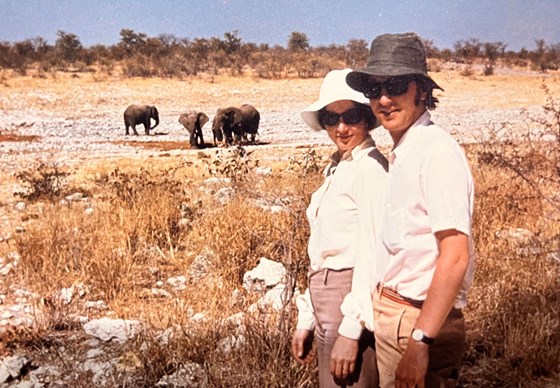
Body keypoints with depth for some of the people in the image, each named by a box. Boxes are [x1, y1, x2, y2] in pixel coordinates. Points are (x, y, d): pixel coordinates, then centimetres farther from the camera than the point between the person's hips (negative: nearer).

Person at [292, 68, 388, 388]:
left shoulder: (370, 167, -14)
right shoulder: (338, 169, 13)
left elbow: (372, 253, -19)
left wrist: (351, 329, -20)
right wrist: (307, 320, 15)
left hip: (354, 300, -9)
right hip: (327, 301, 9)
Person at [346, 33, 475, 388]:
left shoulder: (436, 151, -16)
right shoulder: (402, 154, 10)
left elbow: (455, 257, -22)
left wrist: (420, 341, -25)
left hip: (420, 320, -8)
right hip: (390, 316, 8)